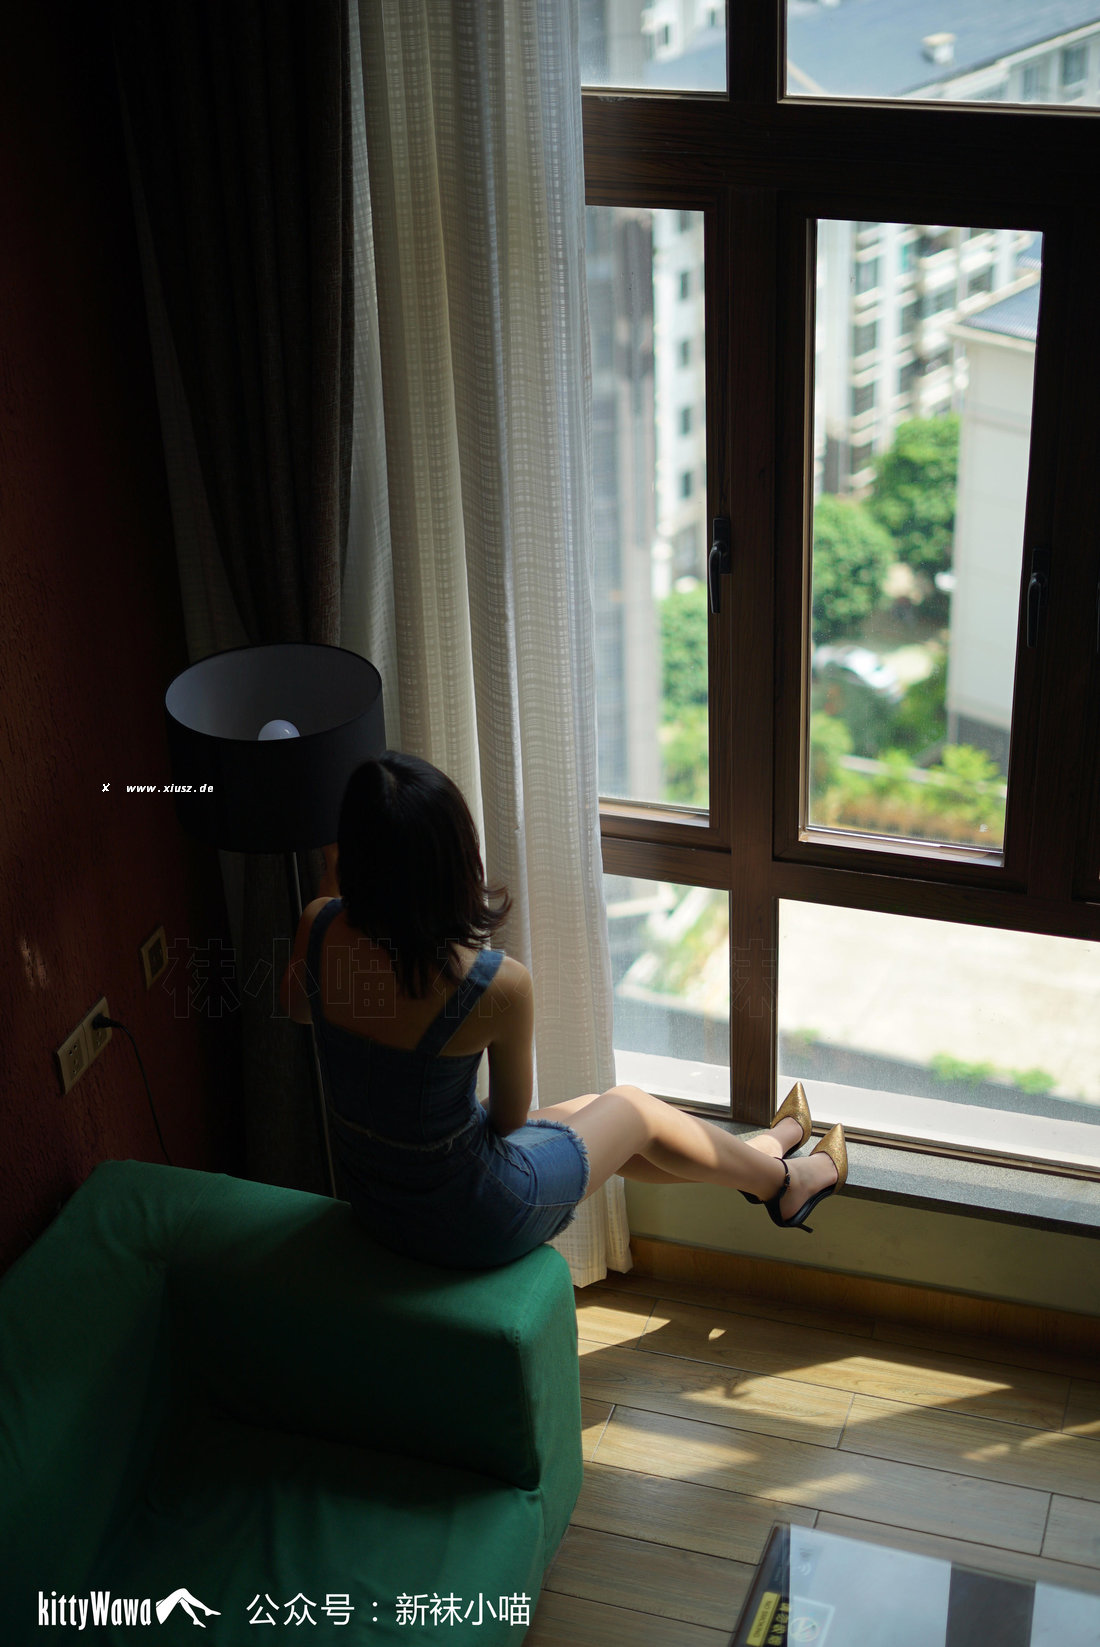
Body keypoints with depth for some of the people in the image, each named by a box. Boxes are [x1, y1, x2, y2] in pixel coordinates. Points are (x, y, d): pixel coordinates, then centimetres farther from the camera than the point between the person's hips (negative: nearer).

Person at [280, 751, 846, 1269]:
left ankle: (758, 1155, 56)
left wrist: (331, 878, 6)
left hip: (371, 1200, 6)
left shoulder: (320, 929, -19)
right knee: (632, 1107, 22)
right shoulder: (500, 983, -32)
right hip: (468, 1224, -6)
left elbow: (295, 1006, 7)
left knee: (588, 1114, 28)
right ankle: (782, 1182, 52)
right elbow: (511, 1117, -13)